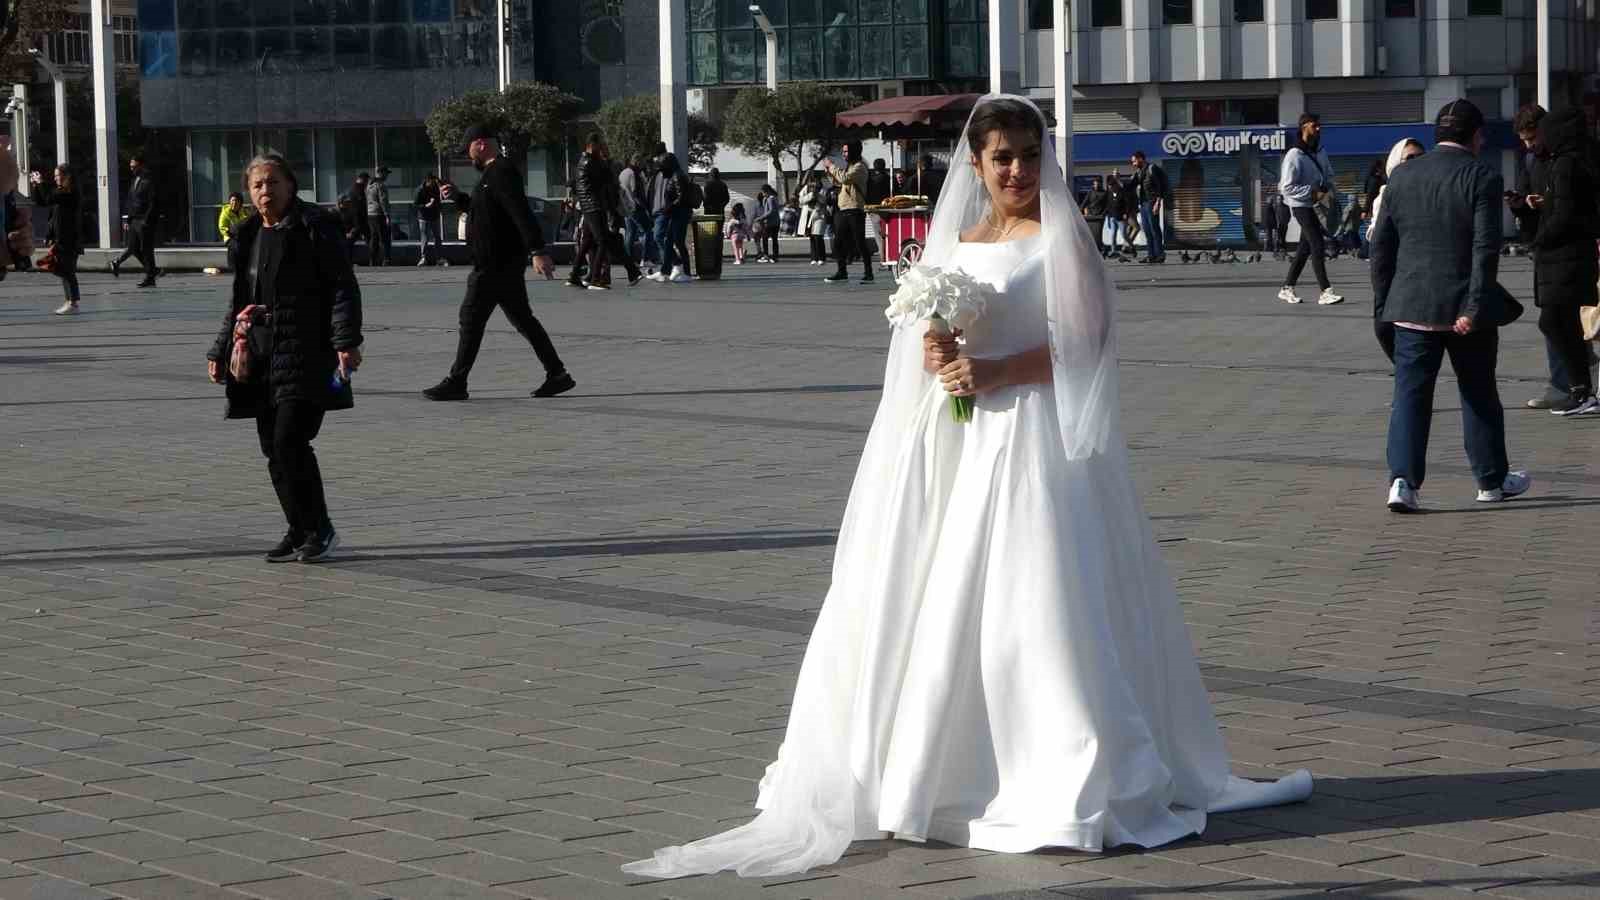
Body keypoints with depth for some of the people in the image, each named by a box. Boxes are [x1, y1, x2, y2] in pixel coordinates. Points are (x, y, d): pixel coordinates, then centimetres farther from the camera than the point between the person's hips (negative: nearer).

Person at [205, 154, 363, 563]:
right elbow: (239, 300, 25)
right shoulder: (249, 236, 16)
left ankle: (319, 529, -4)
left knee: (289, 441, -15)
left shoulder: (314, 226, -5)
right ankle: (300, 531, 16)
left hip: (306, 356, -7)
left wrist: (346, 340, -18)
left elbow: (343, 287, -9)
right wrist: (221, 351, 21)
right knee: (274, 449, 6)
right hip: (263, 358, 7)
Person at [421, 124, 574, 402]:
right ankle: (557, 374, 11)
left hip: (494, 266, -11)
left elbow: (522, 214, -26)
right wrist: (456, 198, 25)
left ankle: (456, 382, 0)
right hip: (507, 264, 11)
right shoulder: (493, 174, 17)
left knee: (471, 318, -5)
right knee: (522, 318, 11)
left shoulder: (501, 174, -16)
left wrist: (537, 251, -33)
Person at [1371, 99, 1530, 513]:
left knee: (1410, 394, 3)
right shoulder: (1482, 178, -8)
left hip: (1411, 307, 3)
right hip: (1463, 306, -3)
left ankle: (1403, 480, -11)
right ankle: (1492, 481, 23)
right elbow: (1485, 249, -15)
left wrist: (1383, 301, 14)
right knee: (1479, 394, 12)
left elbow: (1382, 246, 8)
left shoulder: (1401, 176, 6)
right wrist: (1475, 308, -15)